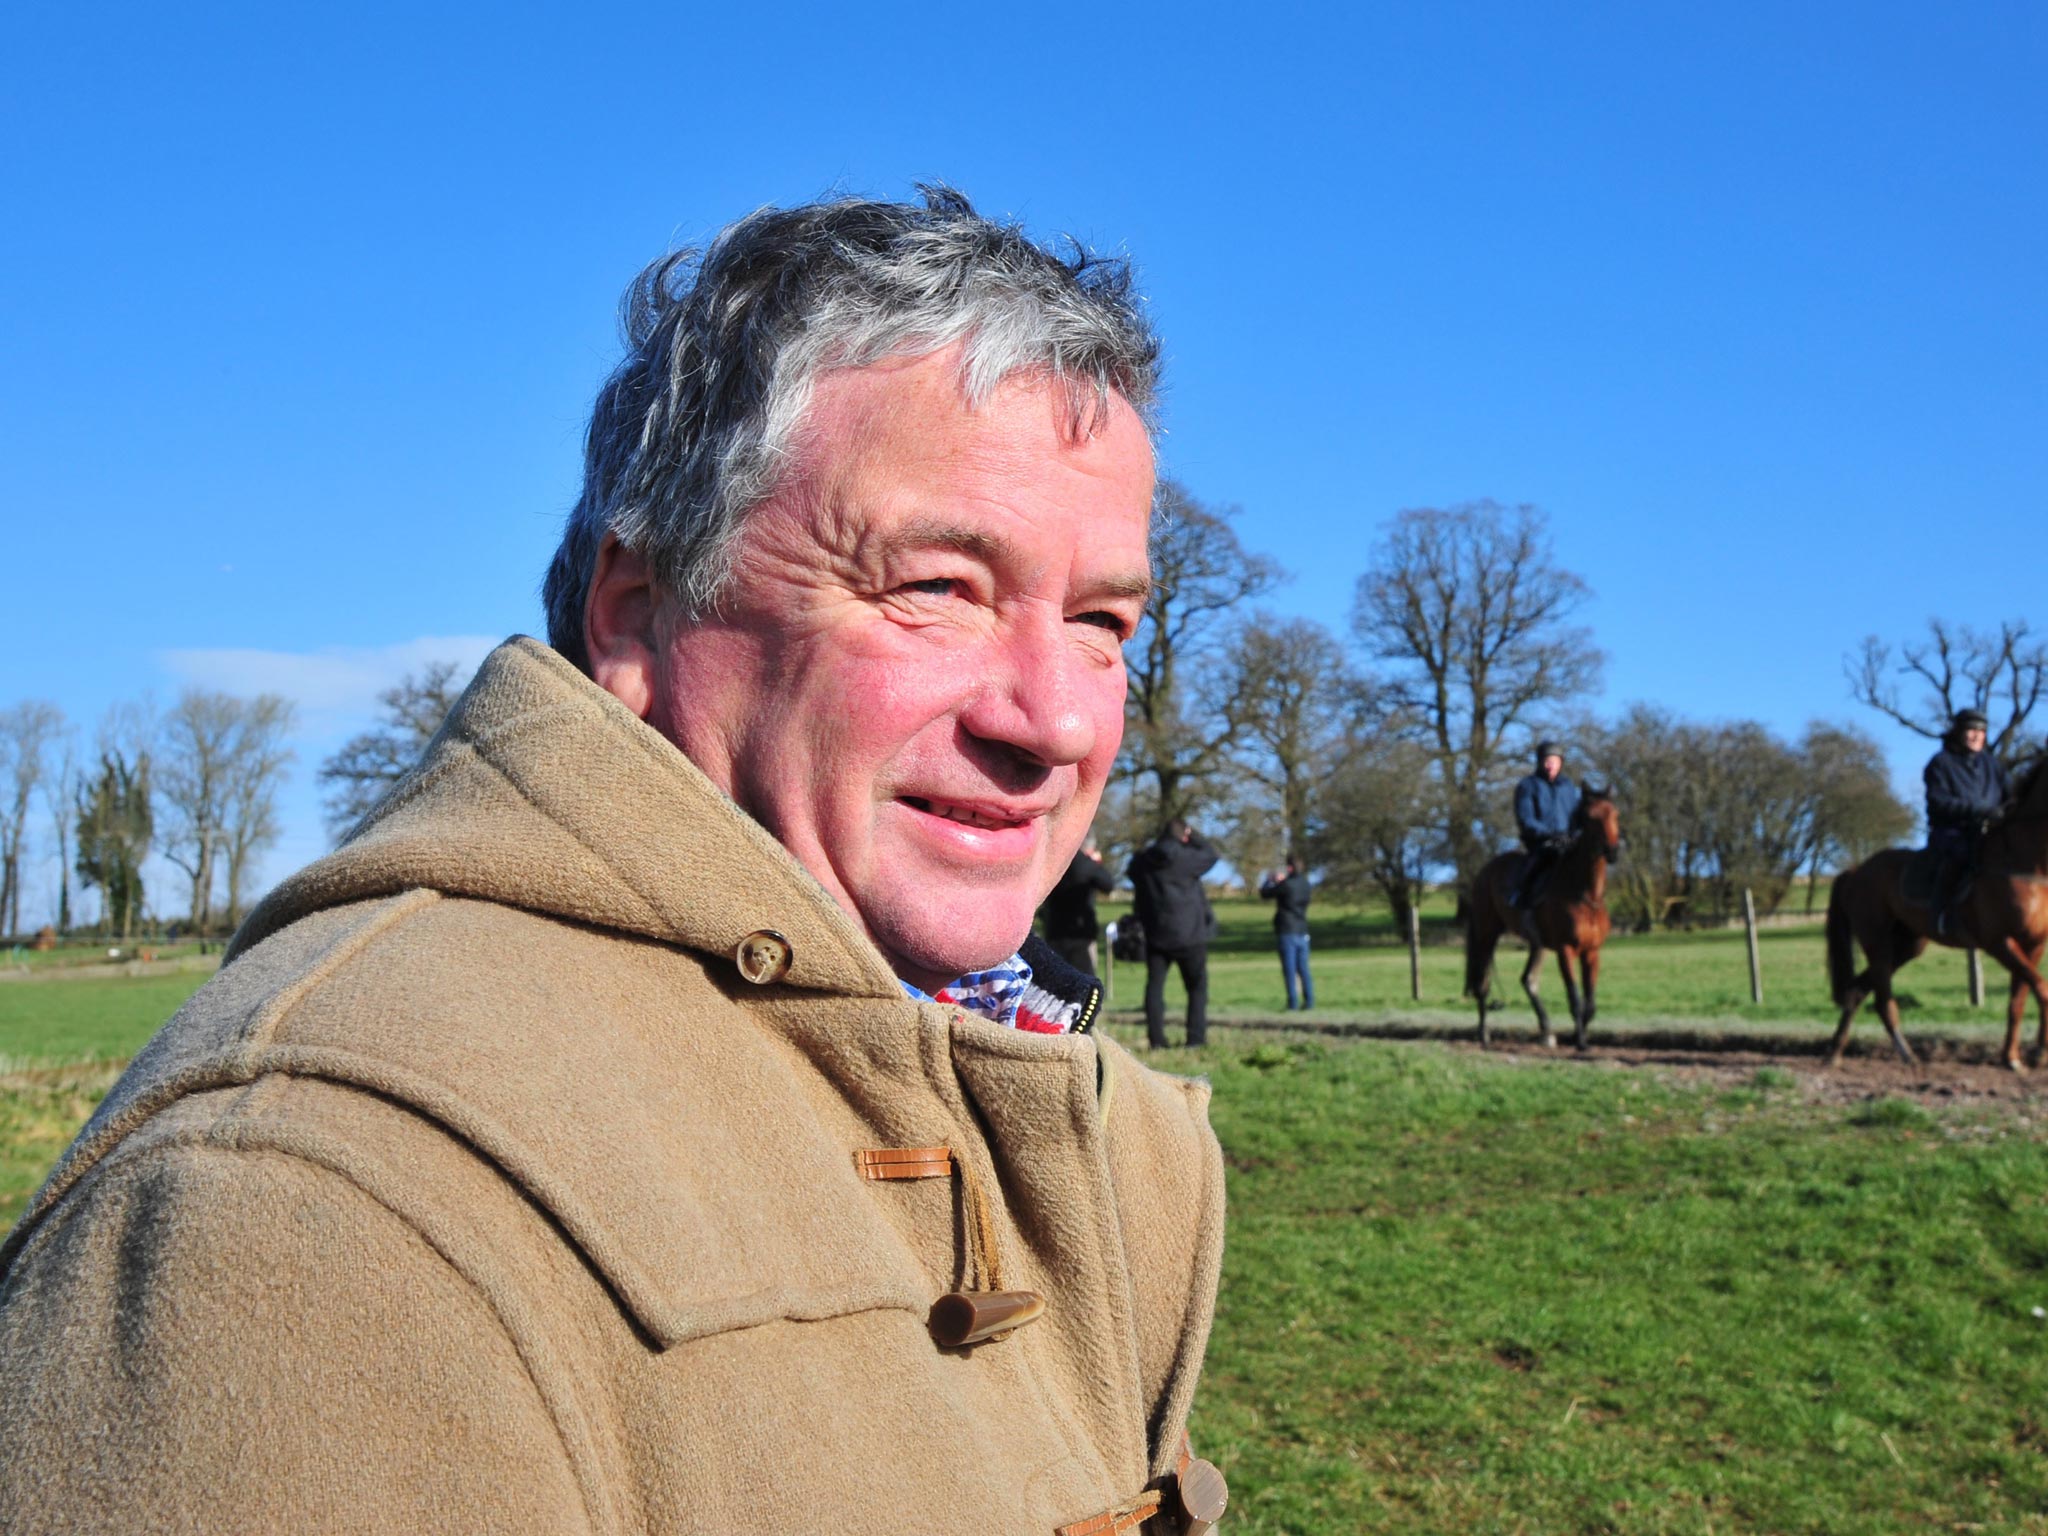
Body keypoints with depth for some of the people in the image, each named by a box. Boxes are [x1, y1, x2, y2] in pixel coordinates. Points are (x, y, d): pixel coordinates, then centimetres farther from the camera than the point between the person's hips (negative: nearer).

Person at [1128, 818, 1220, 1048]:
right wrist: (1194, 836, 10)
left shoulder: (1141, 862, 2)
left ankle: (1156, 1039, -1)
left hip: (1155, 933, 3)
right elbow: (1211, 856, 4)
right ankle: (1196, 1037, 3)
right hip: (1189, 934, -3)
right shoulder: (1186, 857, -13)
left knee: (1155, 984, 5)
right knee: (1197, 986, 8)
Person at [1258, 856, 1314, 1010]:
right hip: (1302, 931, 6)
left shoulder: (1286, 885, -14)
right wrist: (1281, 880, 25)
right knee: (1303, 968, 10)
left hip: (1287, 932, -6)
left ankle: (1292, 1002, -5)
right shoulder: (1305, 884, 6)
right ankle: (1309, 1000, 5)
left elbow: (1265, 893, -4)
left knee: (1289, 969, -3)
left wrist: (1269, 880, 15)